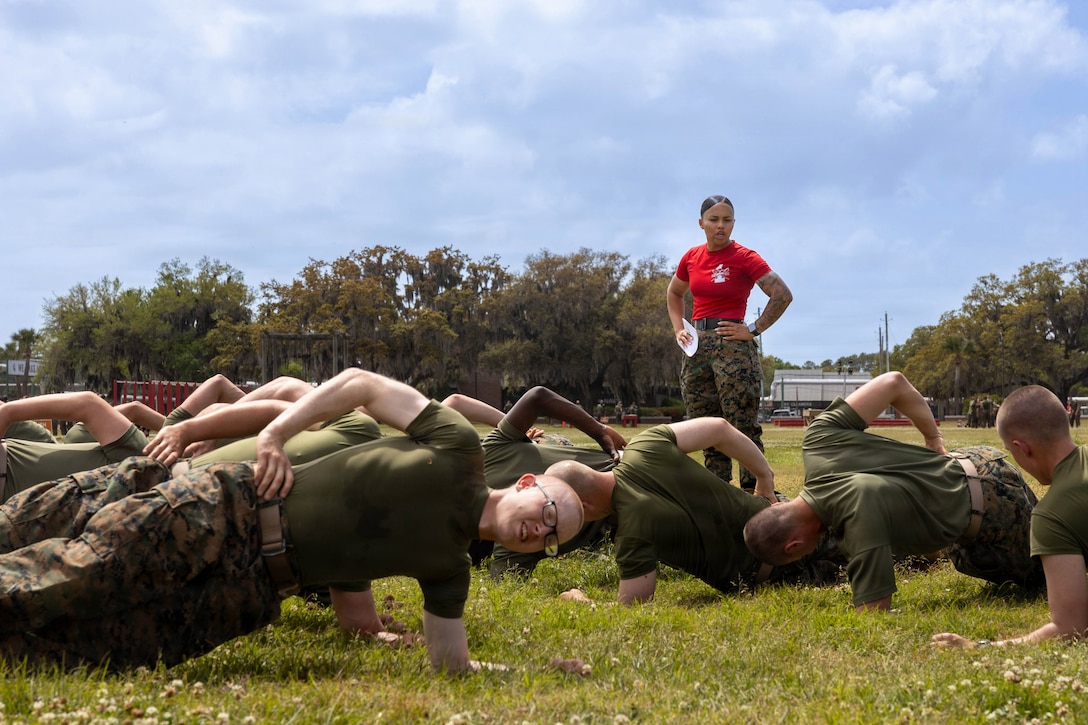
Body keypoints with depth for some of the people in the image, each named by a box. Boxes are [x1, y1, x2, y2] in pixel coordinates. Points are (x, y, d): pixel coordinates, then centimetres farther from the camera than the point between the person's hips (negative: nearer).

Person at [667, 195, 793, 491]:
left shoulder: (744, 258, -7)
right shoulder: (691, 258, 9)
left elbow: (783, 295, -11)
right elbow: (673, 294, 26)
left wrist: (754, 330, -11)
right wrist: (679, 328, 12)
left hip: (732, 345, -6)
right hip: (697, 344, 6)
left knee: (743, 426, -8)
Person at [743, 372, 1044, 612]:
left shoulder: (860, 521, -41)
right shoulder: (819, 439, -20)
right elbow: (894, 381, -13)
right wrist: (934, 437, 0)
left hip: (995, 514, -8)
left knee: (1041, 575, 23)